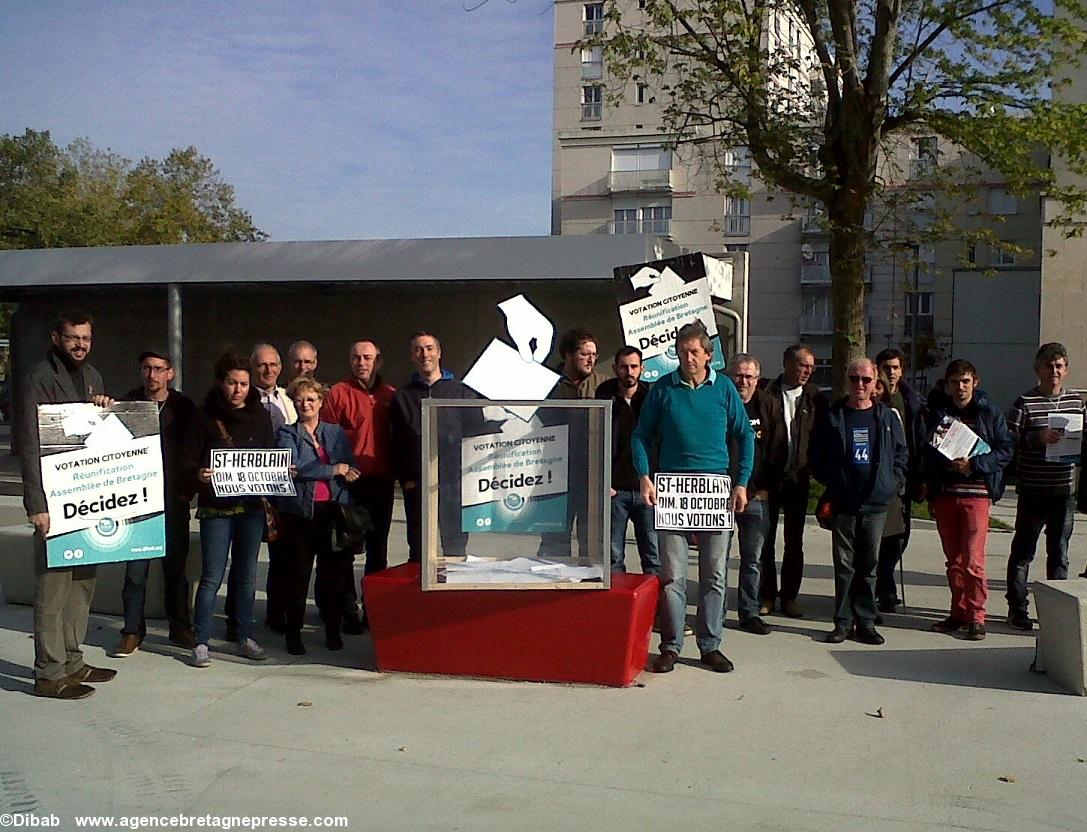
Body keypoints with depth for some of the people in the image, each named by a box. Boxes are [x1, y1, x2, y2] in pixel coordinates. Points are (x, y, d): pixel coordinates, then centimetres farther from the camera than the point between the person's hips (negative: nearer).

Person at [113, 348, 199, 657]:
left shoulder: (184, 407, 5)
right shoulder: (128, 403, 3)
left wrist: (187, 489, -5)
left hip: (174, 499, 1)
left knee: (175, 565, 9)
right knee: (135, 567, 0)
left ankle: (180, 628, 20)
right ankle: (133, 631, 11)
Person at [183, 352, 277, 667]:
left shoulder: (260, 416, 8)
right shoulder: (205, 417, -2)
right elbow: (188, 460, -5)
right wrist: (198, 474, -25)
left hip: (252, 506, 3)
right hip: (216, 507, -3)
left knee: (247, 575, 10)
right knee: (212, 576, -2)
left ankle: (244, 638, 21)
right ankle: (201, 642, 8)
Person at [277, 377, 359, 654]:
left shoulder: (337, 432, 14)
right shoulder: (287, 434, 5)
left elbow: (351, 470, 7)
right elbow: (294, 468, -10)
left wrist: (312, 471, -13)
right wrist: (333, 470, -8)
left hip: (334, 509, 2)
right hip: (300, 511, -2)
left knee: (333, 571, 5)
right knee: (297, 572, 1)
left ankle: (333, 629, 16)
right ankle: (293, 631, 12)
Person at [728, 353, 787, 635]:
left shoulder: (768, 406, 5)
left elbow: (779, 451, 7)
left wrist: (767, 487, 1)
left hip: (756, 495, 2)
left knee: (752, 558, 7)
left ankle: (749, 612, 16)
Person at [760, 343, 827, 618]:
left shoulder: (815, 398, 5)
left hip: (798, 477, 2)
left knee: (794, 541, 9)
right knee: (766, 538, 6)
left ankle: (789, 596, 19)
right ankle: (767, 596, 16)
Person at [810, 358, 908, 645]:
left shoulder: (887, 417, 7)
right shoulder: (833, 417, 2)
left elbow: (901, 454, 12)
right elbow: (817, 457, 5)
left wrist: (893, 483, 1)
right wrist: (830, 484, -2)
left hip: (876, 502, 1)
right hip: (843, 503, -1)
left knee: (869, 564, 7)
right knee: (844, 564, 4)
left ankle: (866, 621, 15)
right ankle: (843, 621, 11)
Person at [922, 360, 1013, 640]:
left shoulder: (989, 412, 0)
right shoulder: (938, 412, 9)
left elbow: (1006, 450, -4)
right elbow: (927, 451, 12)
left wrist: (973, 464, -15)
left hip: (976, 493, -4)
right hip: (944, 493, 4)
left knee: (972, 560, -7)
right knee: (953, 560, 11)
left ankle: (976, 617, 4)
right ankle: (959, 612, 21)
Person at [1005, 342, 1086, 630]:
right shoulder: (1025, 402, -5)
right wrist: (1038, 437, -25)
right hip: (1033, 489, -4)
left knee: (1059, 553, 12)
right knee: (1023, 551, 4)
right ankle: (1018, 609, 14)